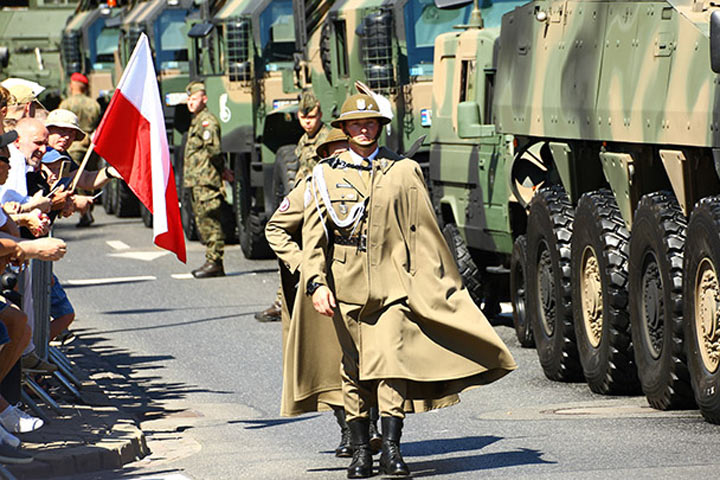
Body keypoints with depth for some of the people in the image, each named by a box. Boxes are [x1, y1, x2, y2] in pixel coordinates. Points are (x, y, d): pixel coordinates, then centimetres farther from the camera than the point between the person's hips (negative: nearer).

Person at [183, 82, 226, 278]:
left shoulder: (207, 121, -11)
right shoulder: (196, 122, 22)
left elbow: (213, 148, -22)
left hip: (206, 181, -11)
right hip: (196, 182, 11)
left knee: (209, 221, -11)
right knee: (202, 221, 11)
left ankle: (214, 262, -11)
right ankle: (212, 261, 15)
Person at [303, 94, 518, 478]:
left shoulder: (404, 171, 9)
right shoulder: (326, 175, 9)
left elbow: (424, 231, 11)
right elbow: (313, 235, 5)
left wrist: (434, 282, 9)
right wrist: (317, 282, -8)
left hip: (394, 284, -1)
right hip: (347, 287, 1)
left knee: (391, 360, -14)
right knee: (354, 368, 5)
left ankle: (391, 449, -15)